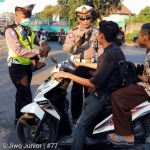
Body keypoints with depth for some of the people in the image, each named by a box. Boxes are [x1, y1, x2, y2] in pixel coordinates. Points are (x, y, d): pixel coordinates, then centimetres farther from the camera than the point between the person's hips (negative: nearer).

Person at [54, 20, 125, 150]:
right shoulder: (116, 50, 3)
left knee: (82, 124, -4)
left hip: (104, 94, -10)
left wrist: (68, 75, -22)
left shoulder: (108, 55, -28)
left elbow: (93, 83, -27)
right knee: (85, 106, 25)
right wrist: (82, 64, 27)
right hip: (111, 89, 10)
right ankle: (77, 137, 38)